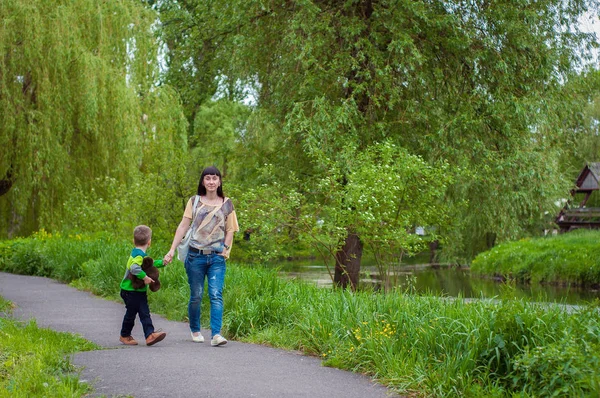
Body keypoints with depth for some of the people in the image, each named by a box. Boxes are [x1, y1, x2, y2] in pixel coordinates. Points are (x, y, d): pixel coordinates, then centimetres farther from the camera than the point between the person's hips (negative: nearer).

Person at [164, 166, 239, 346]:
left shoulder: (226, 204, 8)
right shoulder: (194, 201, 7)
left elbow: (230, 231, 11)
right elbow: (183, 226, 5)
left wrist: (225, 250, -2)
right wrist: (172, 250, -1)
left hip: (217, 257, 0)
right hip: (195, 255, 0)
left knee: (216, 295, -12)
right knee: (196, 296, 6)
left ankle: (216, 334, -18)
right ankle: (195, 331, 25)